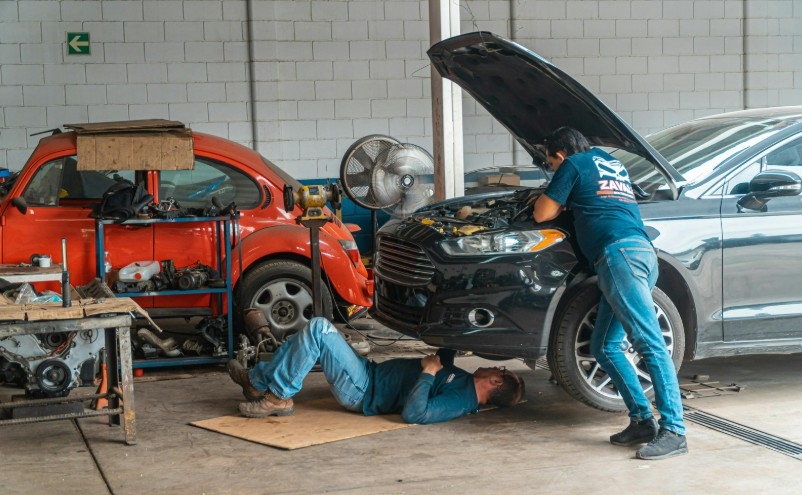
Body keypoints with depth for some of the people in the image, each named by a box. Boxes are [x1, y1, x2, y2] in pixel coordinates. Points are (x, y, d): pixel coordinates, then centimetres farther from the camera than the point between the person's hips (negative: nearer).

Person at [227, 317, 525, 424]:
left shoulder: (461, 401, -21)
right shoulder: (463, 382, 8)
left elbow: (414, 413, -34)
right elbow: (444, 358, 26)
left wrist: (428, 371, -26)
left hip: (364, 392, -10)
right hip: (373, 373, 10)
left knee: (317, 329, -20)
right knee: (311, 335, 13)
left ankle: (277, 397, -9)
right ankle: (257, 381, 18)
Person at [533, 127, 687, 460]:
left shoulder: (573, 165, 8)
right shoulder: (610, 163, 31)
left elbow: (542, 214, 11)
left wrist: (560, 204, 29)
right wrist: (570, 202, 44)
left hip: (619, 254, -9)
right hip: (642, 251, 9)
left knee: (651, 345, -16)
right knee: (605, 347, 11)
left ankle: (673, 430, -21)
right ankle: (643, 421, 5)